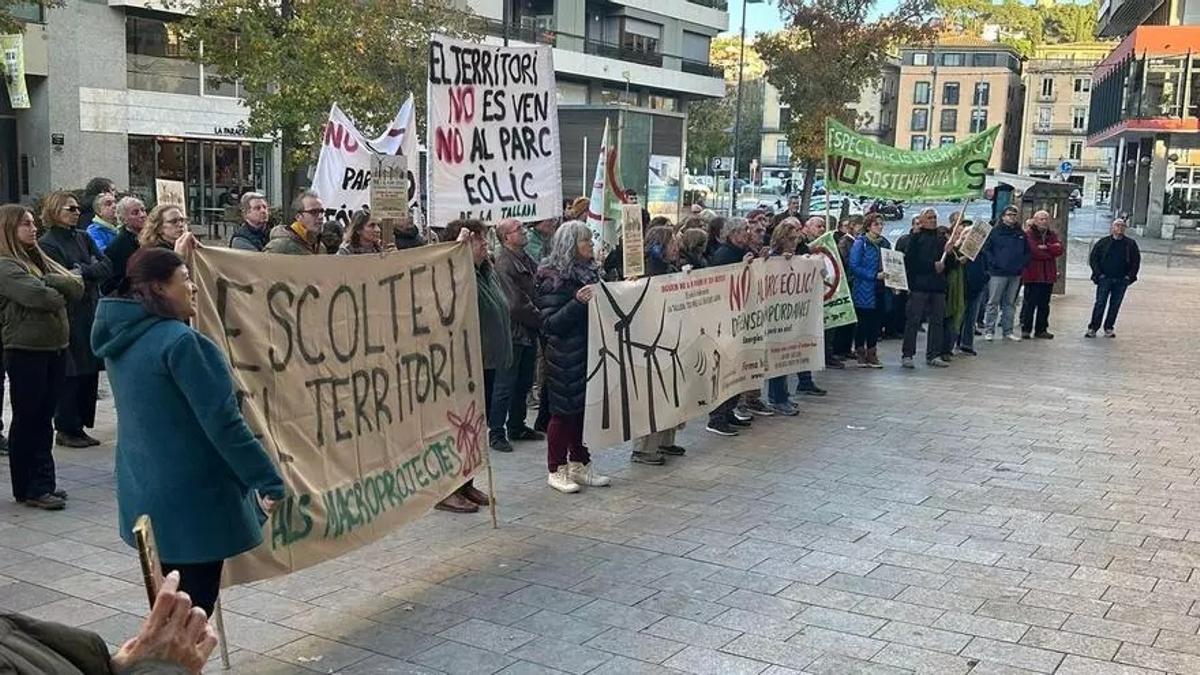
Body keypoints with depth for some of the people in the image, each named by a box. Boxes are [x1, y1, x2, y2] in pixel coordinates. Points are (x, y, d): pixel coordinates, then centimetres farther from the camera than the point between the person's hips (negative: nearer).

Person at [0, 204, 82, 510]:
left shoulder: (42, 261, 15)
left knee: (44, 419, 12)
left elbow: (77, 287, 2)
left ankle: (43, 484, 19)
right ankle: (29, 490, 10)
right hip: (25, 351, -7)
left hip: (55, 347, 7)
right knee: (27, 420, 2)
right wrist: (60, 296, -4)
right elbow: (37, 295, -23)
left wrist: (47, 281, -12)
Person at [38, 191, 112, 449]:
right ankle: (67, 430, 7)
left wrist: (84, 271, -10)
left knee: (90, 370, 6)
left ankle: (79, 426, 14)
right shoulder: (47, 243, -5)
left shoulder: (84, 238, 14)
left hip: (91, 312, 6)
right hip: (67, 315, -6)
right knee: (71, 372, -3)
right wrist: (92, 271, -5)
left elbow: (107, 266, 4)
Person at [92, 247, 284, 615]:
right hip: (193, 500, -9)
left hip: (146, 497, 9)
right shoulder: (180, 341, -21)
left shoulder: (121, 337, 5)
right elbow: (223, 422, -24)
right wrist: (269, 481, -18)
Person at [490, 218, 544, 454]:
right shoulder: (503, 263, -17)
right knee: (505, 385, -2)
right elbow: (516, 305, -21)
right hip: (513, 332, -9)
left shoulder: (526, 259, 13)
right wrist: (542, 322, -11)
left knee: (524, 383, 17)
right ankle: (496, 432, 7)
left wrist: (540, 322, 6)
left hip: (529, 333, 9)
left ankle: (517, 427, 29)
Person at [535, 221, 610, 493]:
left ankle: (579, 464, 23)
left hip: (589, 353, 7)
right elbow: (550, 323, -18)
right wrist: (578, 302, -27)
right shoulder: (555, 279, -12)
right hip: (565, 357, -7)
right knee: (564, 412, 1)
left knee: (585, 409, 11)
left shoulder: (589, 271, 11)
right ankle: (556, 470, 11)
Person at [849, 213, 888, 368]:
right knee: (863, 322, 0)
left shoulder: (884, 243, 12)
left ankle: (871, 354, 15)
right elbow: (854, 266, -14)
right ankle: (860, 353, 11)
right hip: (864, 290, -5)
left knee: (876, 321, 6)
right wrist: (875, 276, -18)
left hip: (880, 289, 5)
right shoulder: (860, 243, -6)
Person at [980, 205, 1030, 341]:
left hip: (1015, 274, 5)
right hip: (998, 273, -5)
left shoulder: (1021, 234, 13)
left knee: (1010, 303, 10)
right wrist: (994, 263, -13)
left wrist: (1022, 264, 3)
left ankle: (1008, 331, 15)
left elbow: (1027, 252, 18)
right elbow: (985, 249, -5)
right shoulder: (995, 231, -2)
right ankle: (989, 330, 2)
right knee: (993, 302, -2)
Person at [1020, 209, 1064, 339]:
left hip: (1048, 275, 6)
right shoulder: (1029, 235, -4)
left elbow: (1059, 249, -1)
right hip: (1032, 274, -6)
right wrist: (1050, 252, -5)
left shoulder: (1052, 235, 15)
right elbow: (1033, 251, -17)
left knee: (1044, 304, 10)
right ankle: (1026, 329, 2)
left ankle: (1041, 329, 17)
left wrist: (1045, 247, -12)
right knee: (1030, 303, -4)